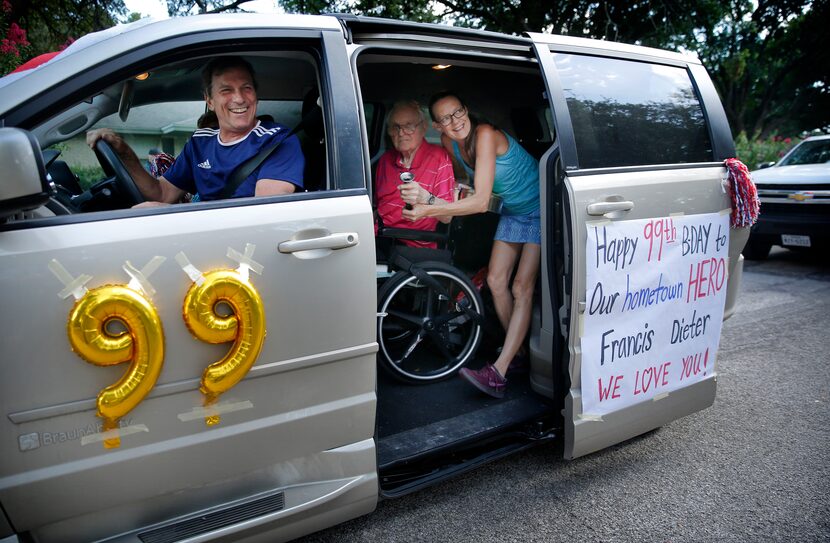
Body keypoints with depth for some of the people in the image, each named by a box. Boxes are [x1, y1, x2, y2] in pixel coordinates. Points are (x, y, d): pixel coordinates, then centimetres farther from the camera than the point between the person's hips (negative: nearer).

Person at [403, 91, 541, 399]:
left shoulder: (485, 134, -30)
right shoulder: (450, 142, -7)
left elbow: (481, 201, -35)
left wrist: (429, 211, -35)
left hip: (540, 211, -8)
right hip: (512, 212, 8)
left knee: (522, 289, -12)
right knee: (495, 281, 4)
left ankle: (497, 374, -16)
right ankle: (516, 351, 19)